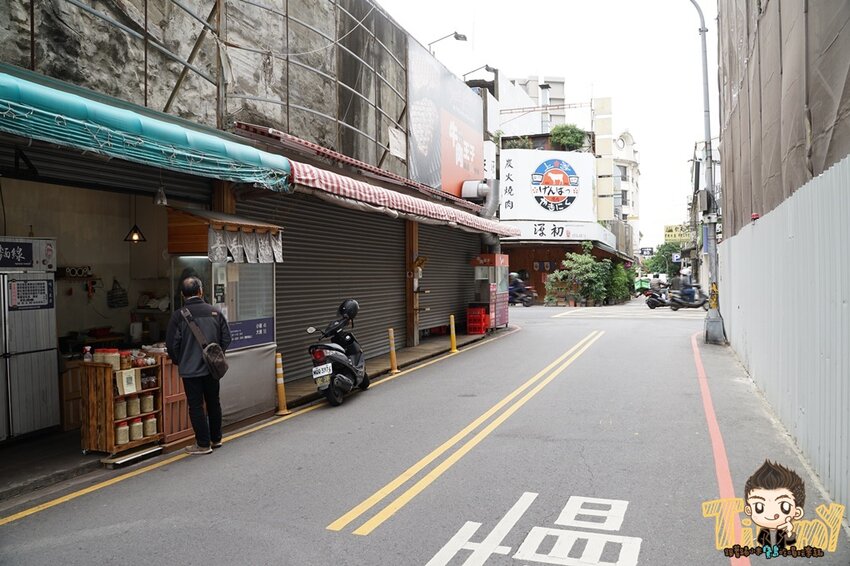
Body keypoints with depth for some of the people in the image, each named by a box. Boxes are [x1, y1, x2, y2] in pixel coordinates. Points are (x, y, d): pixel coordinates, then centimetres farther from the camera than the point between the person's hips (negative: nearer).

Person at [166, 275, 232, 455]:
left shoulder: (179, 315, -12)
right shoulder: (215, 312, -3)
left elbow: (172, 344, -9)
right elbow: (226, 338, 3)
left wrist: (179, 362, 10)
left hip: (190, 369, -4)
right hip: (212, 368, 4)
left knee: (196, 406, 5)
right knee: (214, 402, 17)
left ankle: (203, 444, 9)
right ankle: (216, 439, 28)